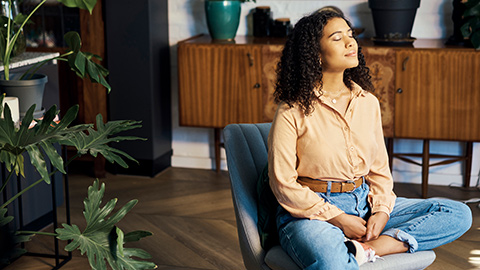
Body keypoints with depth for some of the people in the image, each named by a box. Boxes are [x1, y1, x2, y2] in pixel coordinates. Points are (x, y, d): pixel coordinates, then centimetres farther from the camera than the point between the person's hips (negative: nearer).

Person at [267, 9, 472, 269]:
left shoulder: (368, 103, 9)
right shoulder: (293, 111, -8)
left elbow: (379, 168, 15)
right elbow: (283, 182, -9)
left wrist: (382, 211, -5)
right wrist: (338, 219, -13)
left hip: (364, 203, 7)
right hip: (311, 213, -7)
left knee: (458, 214, -8)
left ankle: (365, 249, -20)